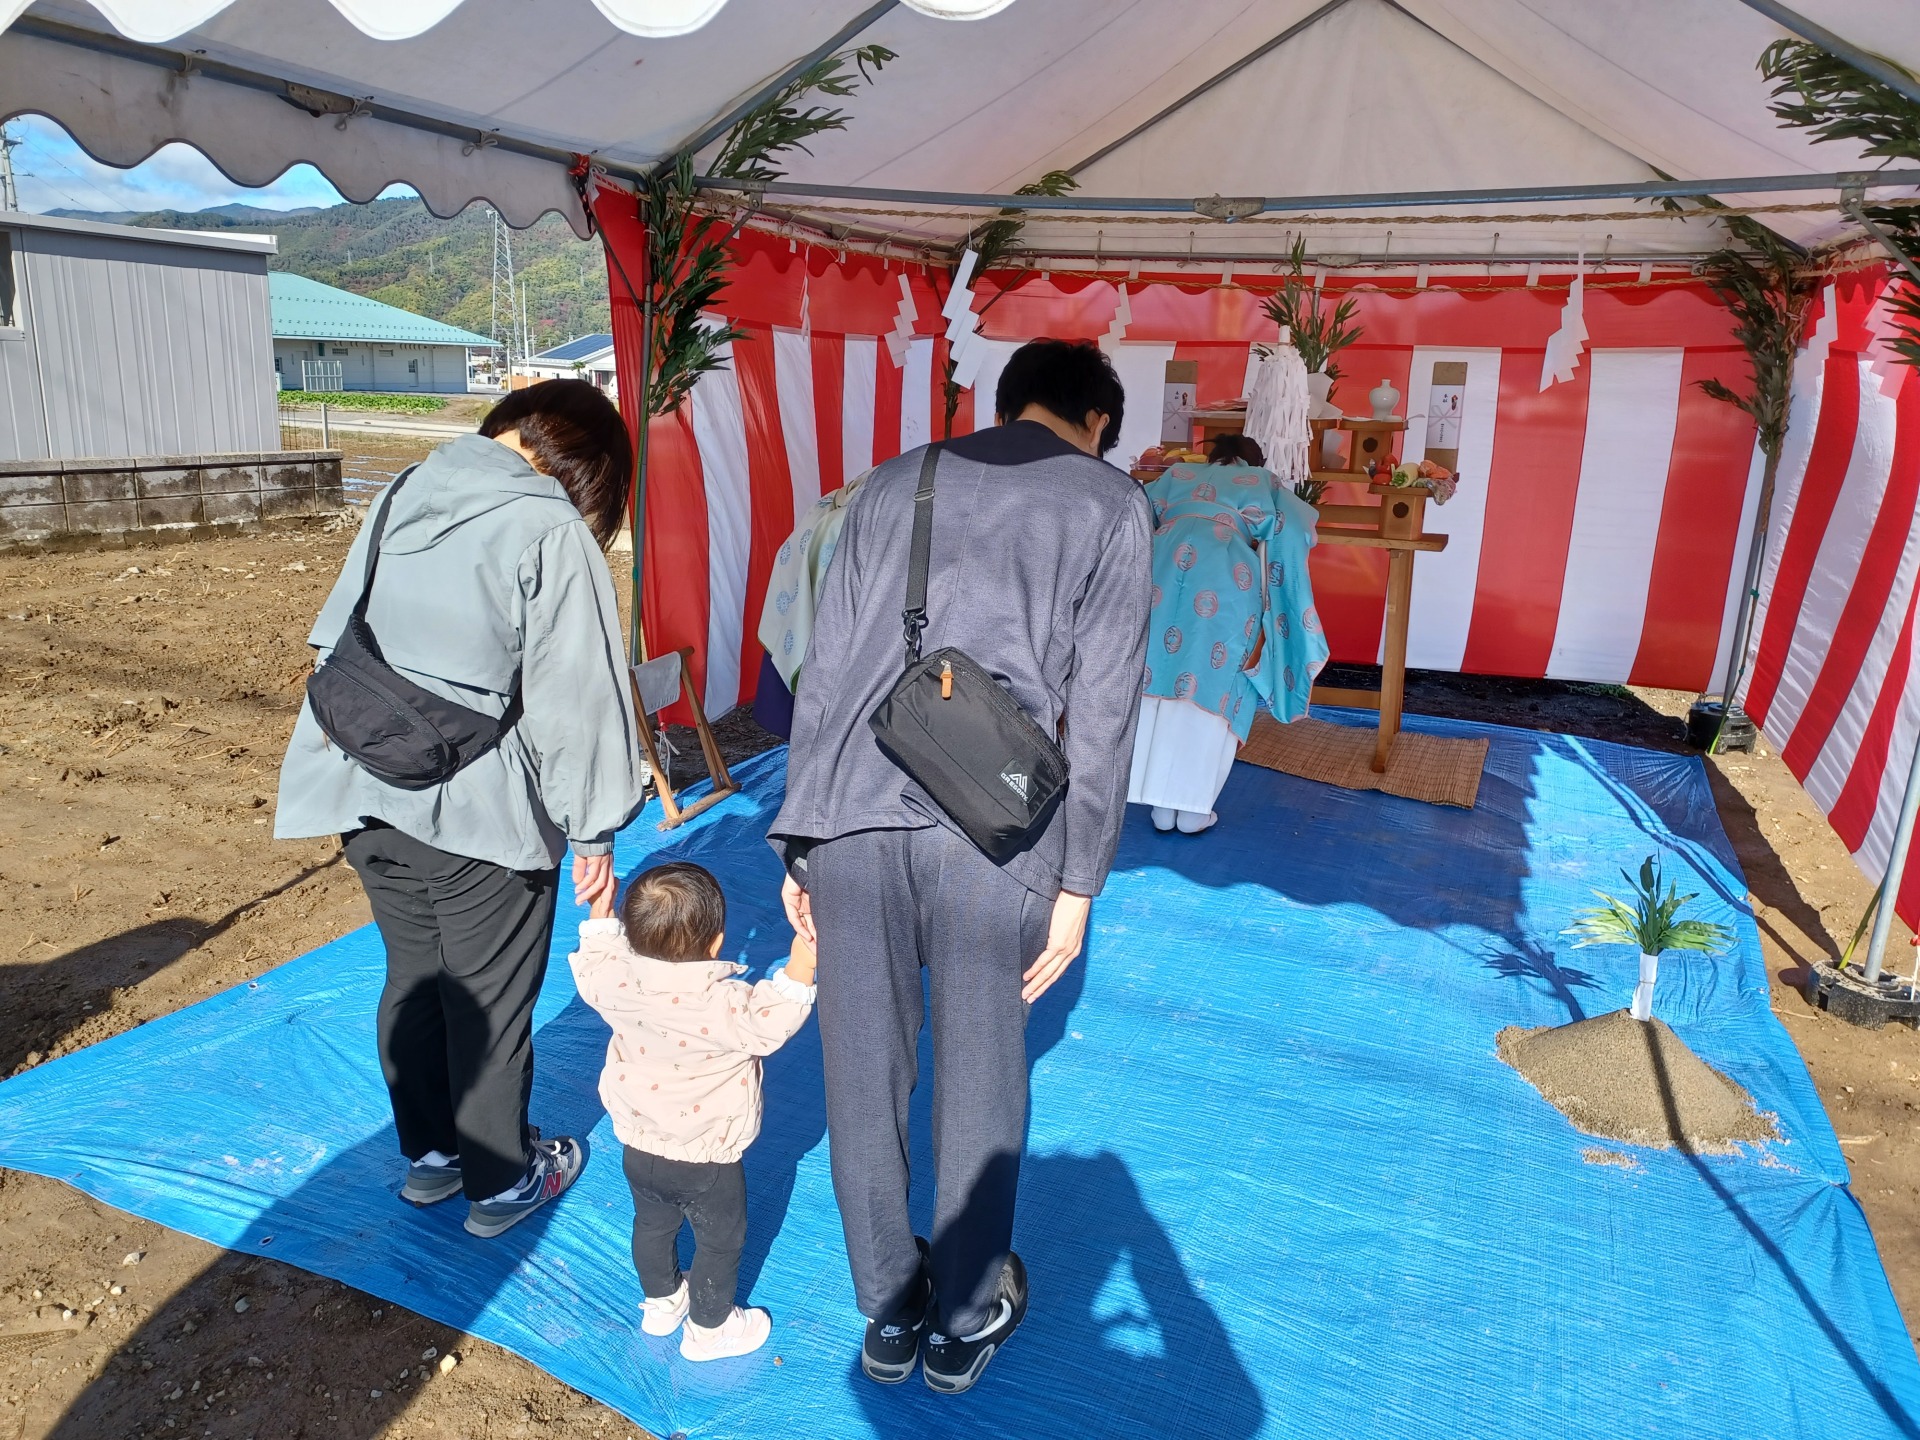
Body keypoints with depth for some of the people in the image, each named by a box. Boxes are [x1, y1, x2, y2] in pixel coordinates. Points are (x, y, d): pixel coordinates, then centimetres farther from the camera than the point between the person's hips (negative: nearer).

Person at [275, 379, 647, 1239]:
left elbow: (337, 640, 15)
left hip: (369, 793, 7)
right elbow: (575, 696, -16)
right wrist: (594, 830, -9)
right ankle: (501, 1182, 29)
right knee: (491, 1002, 10)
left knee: (413, 976, 22)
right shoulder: (551, 531, -15)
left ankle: (428, 1153, 40)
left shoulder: (401, 497, 8)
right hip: (478, 812, -7)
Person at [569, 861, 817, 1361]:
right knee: (720, 1241, 19)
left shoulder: (617, 981, -18)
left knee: (652, 1224, 30)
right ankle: (709, 1328, 36)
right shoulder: (726, 1005, -34)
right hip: (705, 1160, -5)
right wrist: (798, 972, -26)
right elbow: (770, 1026, -22)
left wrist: (598, 920, 13)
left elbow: (591, 969, 3)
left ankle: (660, 1301, 52)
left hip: (638, 1147, 6)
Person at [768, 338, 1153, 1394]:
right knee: (979, 1084, 15)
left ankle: (888, 1310, 36)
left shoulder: (894, 483, 18)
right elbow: (1099, 711, 1)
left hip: (850, 815, 3)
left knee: (863, 1075, 16)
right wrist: (1078, 883, 6)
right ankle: (965, 1322, 36)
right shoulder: (1113, 506, 9)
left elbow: (823, 670, 13)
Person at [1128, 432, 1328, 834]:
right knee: (1214, 685, 7)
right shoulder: (1262, 480, 28)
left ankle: (1161, 805, 13)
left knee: (1158, 674, 9)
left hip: (1164, 563, 2)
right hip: (1225, 572, -2)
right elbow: (1296, 527, 14)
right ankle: (1192, 809, 9)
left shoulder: (1178, 475, 35)